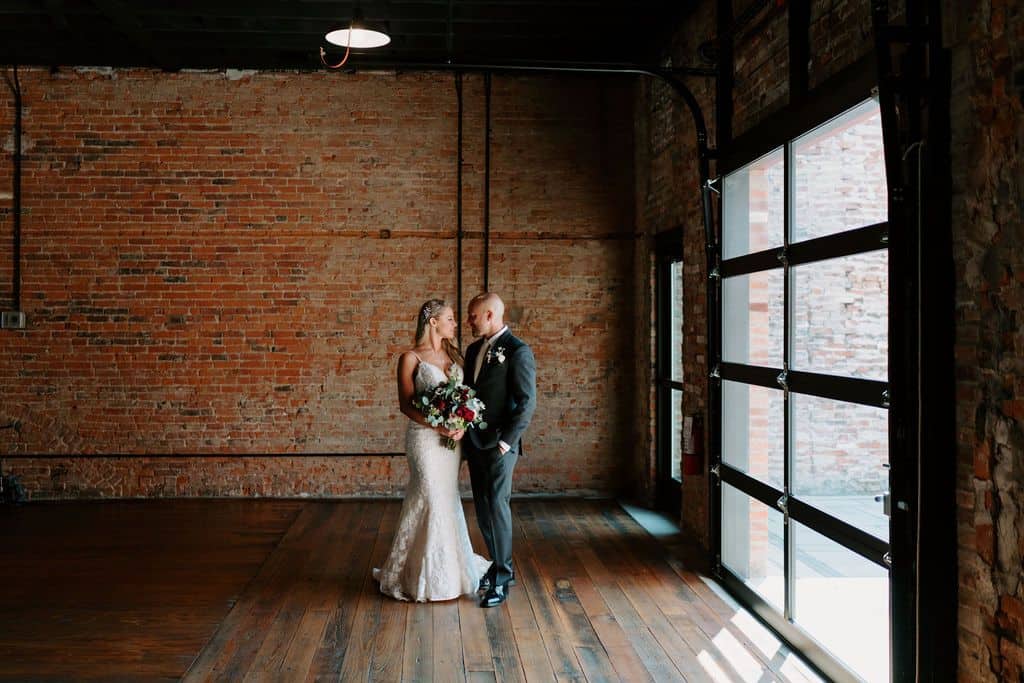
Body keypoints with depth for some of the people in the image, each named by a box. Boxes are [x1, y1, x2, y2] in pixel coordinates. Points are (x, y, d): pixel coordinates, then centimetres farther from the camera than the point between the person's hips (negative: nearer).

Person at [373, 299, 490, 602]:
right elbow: (405, 404, -10)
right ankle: (427, 574, 13)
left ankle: (449, 565, 28)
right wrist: (438, 426, -20)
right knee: (431, 500, -2)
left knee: (447, 499, 13)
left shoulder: (454, 355, 10)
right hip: (425, 437, -6)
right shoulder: (411, 358, -7)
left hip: (454, 437, 6)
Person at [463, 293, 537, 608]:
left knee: (497, 504, -8)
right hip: (474, 441, 8)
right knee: (483, 507, 12)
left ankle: (501, 579, 3)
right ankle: (500, 566, 25)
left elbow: (527, 402, -13)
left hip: (499, 443, -8)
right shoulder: (473, 350, 13)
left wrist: (506, 441, -16)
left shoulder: (518, 351, -10)